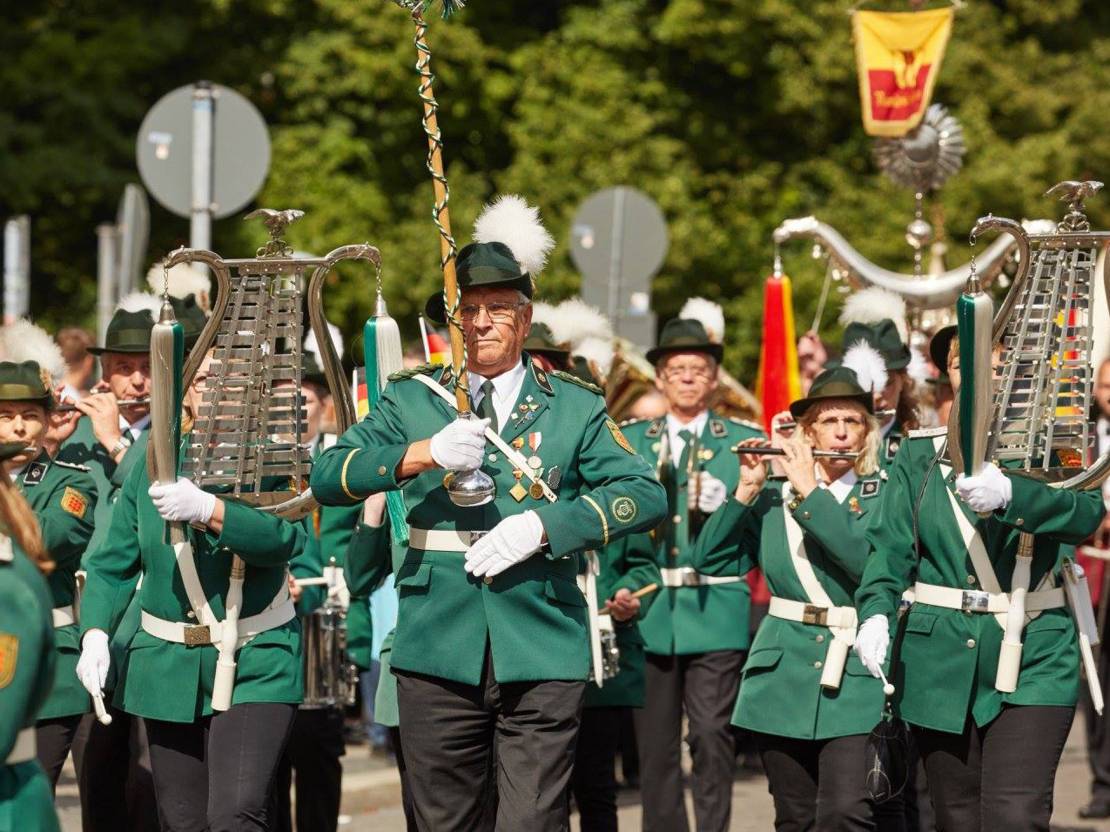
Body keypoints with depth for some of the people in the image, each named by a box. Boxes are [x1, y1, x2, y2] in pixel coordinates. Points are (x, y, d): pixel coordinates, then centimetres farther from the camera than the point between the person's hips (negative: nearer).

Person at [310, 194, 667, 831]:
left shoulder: (575, 407, 8)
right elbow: (328, 478, -1)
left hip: (541, 653, -1)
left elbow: (646, 495, -1)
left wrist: (544, 526, -14)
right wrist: (421, 454, -18)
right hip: (439, 653, 1)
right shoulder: (412, 399, 10)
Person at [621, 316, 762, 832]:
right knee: (655, 741, 4)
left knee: (712, 734, -10)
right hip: (650, 611, 2)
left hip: (715, 611, -2)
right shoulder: (630, 441, 13)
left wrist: (728, 508, -15)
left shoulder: (747, 443, 8)